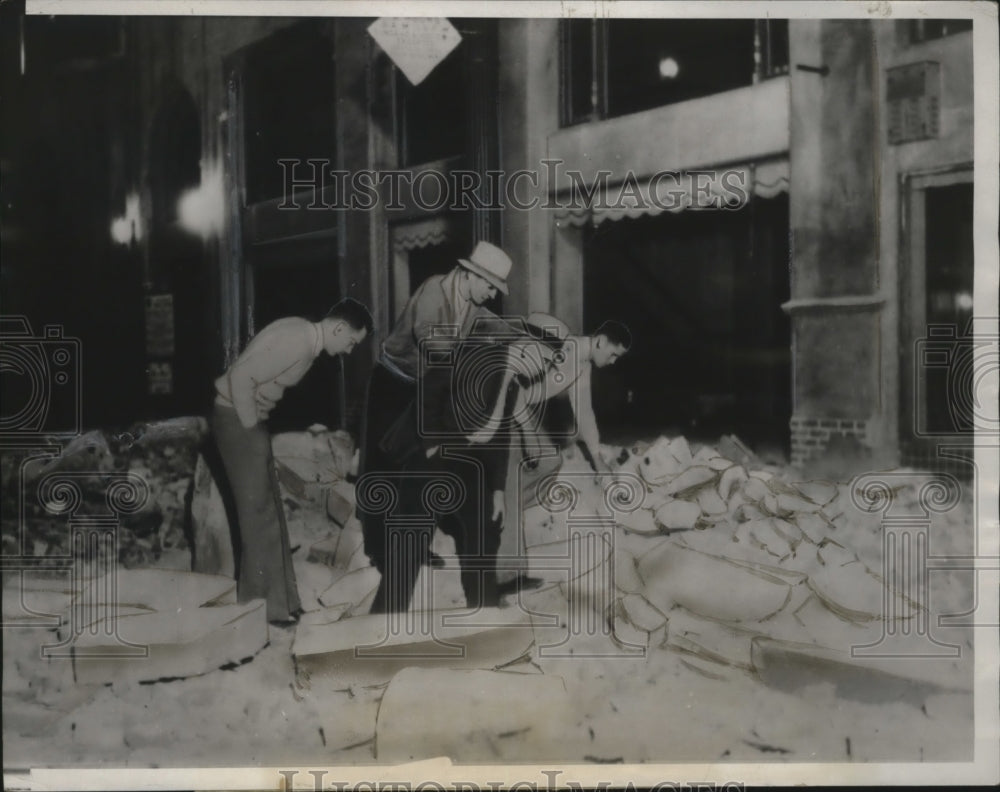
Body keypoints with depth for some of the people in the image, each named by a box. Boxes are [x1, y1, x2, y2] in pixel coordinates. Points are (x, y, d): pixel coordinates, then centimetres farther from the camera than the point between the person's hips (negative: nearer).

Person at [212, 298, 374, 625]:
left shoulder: (306, 338, 8)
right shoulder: (295, 339, -22)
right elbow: (241, 376, -26)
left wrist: (256, 425, 13)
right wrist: (251, 426, -16)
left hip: (249, 420, 10)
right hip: (237, 418, -10)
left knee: (267, 510, 12)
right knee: (259, 512, -6)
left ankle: (271, 600, 19)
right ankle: (271, 605, 1)